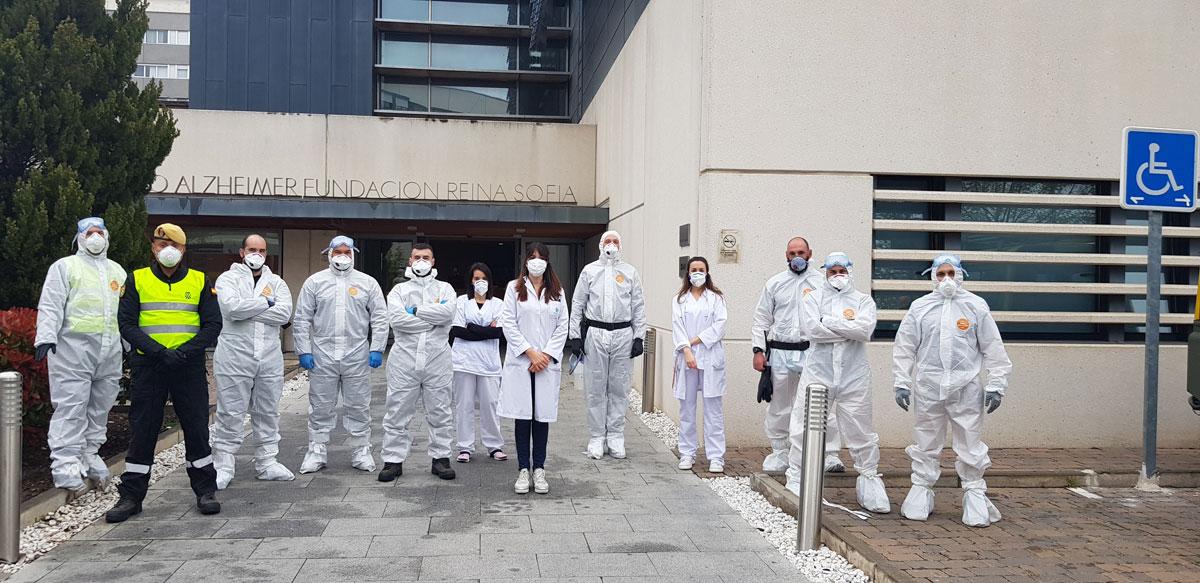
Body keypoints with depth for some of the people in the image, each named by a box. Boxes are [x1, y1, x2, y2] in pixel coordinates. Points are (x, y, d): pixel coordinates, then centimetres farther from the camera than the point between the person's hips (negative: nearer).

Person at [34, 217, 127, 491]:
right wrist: (46, 337, -15)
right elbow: (51, 306, -3)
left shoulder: (117, 271, 21)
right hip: (74, 346, -5)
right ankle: (65, 463, -7)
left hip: (110, 349, 5)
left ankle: (89, 455, 17)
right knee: (71, 406, -8)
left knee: (100, 407, 8)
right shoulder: (65, 266, 6)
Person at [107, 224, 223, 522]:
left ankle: (205, 490, 14)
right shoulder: (137, 280, 6)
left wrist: (185, 352, -13)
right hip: (147, 366, 0)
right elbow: (126, 323, -1)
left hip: (190, 366, 0)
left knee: (197, 427, 3)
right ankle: (131, 495, 14)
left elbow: (213, 324, 3)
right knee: (142, 430, 4)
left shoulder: (200, 281, 8)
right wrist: (158, 351, -16)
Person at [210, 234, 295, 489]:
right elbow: (231, 307, -19)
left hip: (270, 356, 4)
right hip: (234, 356, -4)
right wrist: (265, 301, -9)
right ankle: (223, 466, 9)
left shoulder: (277, 282, 11)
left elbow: (284, 313, -7)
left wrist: (247, 310, -11)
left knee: (268, 412, 11)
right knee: (230, 413, 0)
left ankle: (267, 462, 21)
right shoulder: (228, 278, 2)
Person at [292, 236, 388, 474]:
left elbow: (380, 319, 4)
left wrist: (377, 349, -4)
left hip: (357, 356, 0)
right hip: (322, 355, 0)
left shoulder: (368, 283, 6)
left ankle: (361, 451, 16)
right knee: (320, 407, 7)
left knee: (358, 407, 6)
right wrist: (304, 351, -2)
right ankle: (317, 452, 17)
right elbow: (301, 319, 5)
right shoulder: (315, 282, 6)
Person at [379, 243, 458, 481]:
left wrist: (415, 310, -9)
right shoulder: (399, 290, 10)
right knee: (398, 413, 3)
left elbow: (448, 313, -11)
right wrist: (433, 318, -9)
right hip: (405, 359, 0)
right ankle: (393, 460, 12)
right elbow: (396, 318, -10)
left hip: (437, 359, 1)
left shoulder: (444, 288, 11)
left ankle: (440, 458, 17)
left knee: (440, 412, 7)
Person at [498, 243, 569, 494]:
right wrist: (531, 353, -9)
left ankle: (539, 469, 10)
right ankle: (523, 470, 8)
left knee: (543, 416, 3)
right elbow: (508, 324, -1)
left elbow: (563, 326, 6)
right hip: (521, 362, -1)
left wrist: (546, 355, -6)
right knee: (522, 416, 0)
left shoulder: (557, 291, 11)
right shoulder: (514, 288, 5)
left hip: (547, 363, 1)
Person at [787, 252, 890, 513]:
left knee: (861, 432, 6)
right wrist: (850, 329, -8)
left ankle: (869, 479, 22)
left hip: (854, 376, 1)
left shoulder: (863, 300, 10)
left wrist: (829, 322, -9)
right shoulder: (813, 298, 8)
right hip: (818, 372, 0)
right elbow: (813, 330, -11)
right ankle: (796, 480, 12)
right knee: (804, 429, 1)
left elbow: (866, 329, -10)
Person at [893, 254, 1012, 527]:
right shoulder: (920, 307, 5)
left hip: (966, 388, -1)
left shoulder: (976, 306, 3)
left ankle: (975, 493, 17)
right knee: (926, 444, 9)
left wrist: (996, 385, 1)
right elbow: (904, 347, 6)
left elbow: (993, 348, 5)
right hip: (928, 387, 1)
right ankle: (921, 490, 21)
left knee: (970, 443, 4)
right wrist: (902, 383, 2)